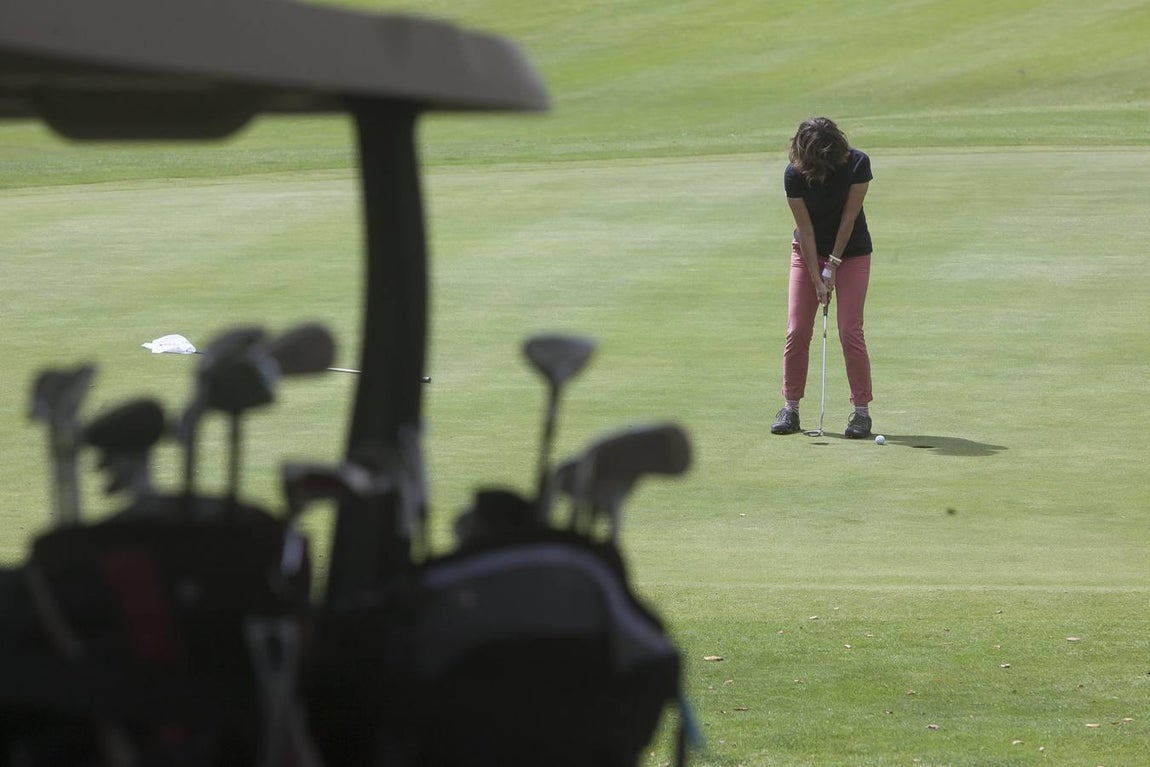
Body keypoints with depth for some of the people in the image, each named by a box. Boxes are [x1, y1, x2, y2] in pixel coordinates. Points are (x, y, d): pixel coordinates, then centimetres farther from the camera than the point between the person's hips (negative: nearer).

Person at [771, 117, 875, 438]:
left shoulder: (857, 164, -22)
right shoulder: (794, 174, -20)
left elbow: (849, 218, -17)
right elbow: (805, 229, -16)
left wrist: (832, 267, -16)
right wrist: (817, 277, -18)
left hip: (851, 252, -1)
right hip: (808, 252, 1)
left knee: (850, 331, -10)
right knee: (797, 331, -4)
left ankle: (862, 409, -3)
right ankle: (790, 408, 7)